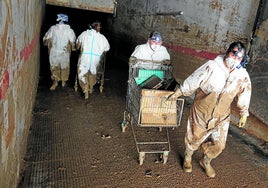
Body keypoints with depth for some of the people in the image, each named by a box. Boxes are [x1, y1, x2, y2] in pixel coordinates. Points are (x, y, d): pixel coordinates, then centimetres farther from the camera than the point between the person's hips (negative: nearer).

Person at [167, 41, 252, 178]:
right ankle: (187, 158, 46)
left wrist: (244, 114, 14)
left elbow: (244, 95, 6)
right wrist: (177, 94, -6)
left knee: (218, 145, 12)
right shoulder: (212, 66, -20)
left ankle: (206, 162, 44)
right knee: (194, 138, 15)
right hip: (201, 112, -3)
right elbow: (192, 81, -13)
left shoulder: (243, 75, -9)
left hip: (221, 117, 3)